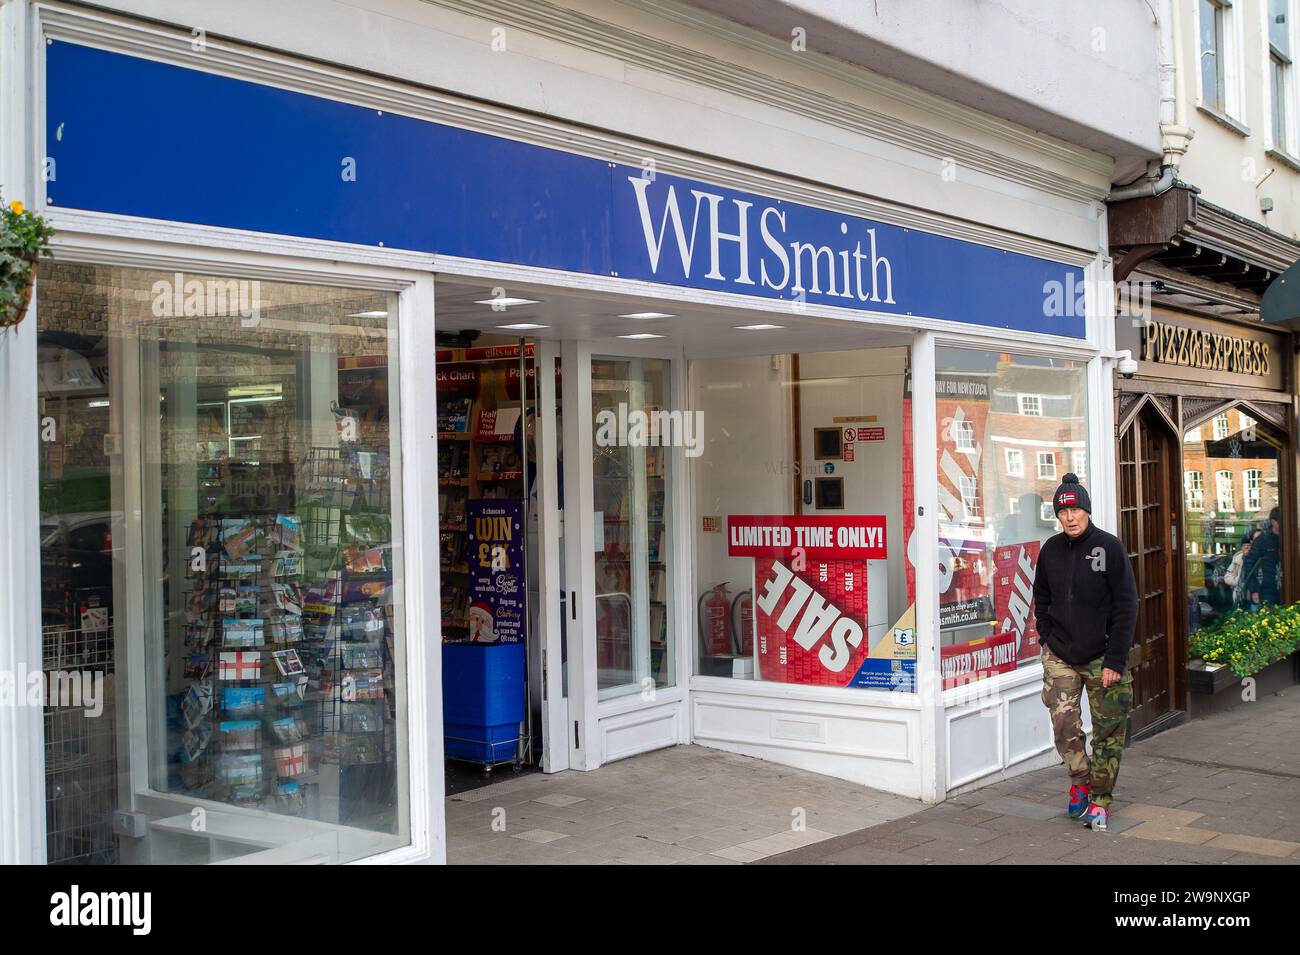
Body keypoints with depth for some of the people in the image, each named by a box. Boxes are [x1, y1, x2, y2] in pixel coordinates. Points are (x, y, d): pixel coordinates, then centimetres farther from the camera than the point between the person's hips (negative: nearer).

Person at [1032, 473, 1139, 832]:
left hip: (1101, 657, -2)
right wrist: (1048, 640, 6)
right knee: (1064, 725, -5)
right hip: (1060, 658, 3)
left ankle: (1100, 798, 18)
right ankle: (1080, 781, 20)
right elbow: (1041, 600, 17)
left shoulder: (1109, 547, -8)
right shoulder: (1050, 550, 3)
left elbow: (1126, 606, -9)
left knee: (1108, 732, 3)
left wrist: (1115, 660, -12)